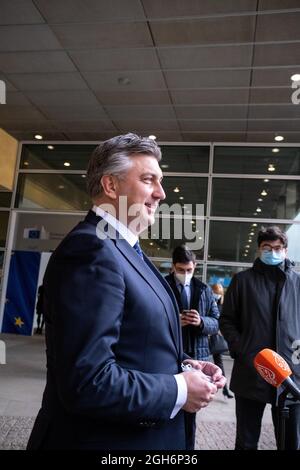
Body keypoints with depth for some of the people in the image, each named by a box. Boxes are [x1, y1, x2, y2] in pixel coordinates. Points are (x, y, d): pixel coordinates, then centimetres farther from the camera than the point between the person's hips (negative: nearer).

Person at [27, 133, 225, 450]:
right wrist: (179, 390, -18)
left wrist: (182, 365, -1)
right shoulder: (91, 248, -24)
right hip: (103, 439, -9)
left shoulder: (121, 248, 7)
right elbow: (86, 382, -30)